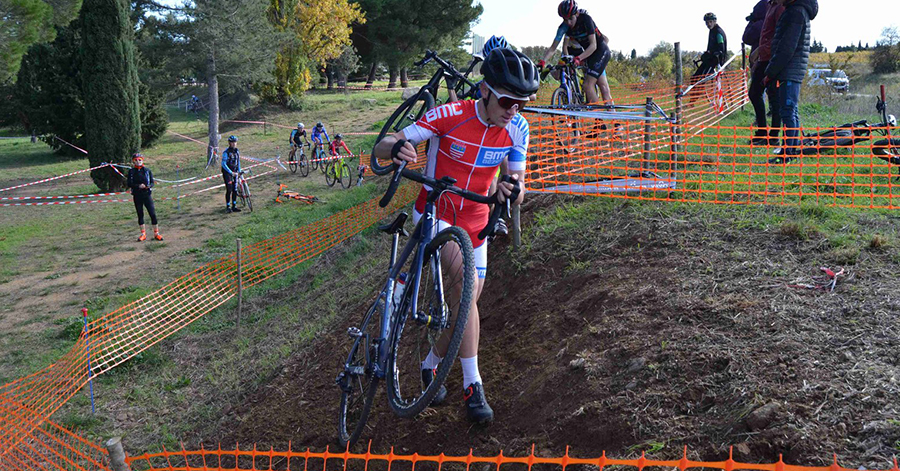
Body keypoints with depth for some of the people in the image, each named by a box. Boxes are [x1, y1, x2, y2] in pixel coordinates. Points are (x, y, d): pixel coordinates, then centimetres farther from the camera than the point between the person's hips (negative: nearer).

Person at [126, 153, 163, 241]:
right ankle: (143, 234, 16)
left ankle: (156, 233, 2)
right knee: (140, 215, 7)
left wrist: (148, 186, -18)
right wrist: (138, 186, -16)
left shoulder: (147, 170, 4)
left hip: (147, 195, -1)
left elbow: (152, 182, 4)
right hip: (137, 196, 1)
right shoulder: (131, 171, 4)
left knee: (153, 214, -7)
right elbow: (129, 184, 0)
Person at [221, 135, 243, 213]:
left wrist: (239, 171, 10)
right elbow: (224, 164, -16)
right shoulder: (226, 152, -14)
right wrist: (231, 172, -20)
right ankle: (228, 207, -1)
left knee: (235, 190, 5)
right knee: (229, 190, -9)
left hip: (234, 172, 6)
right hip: (227, 172, -6)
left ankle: (234, 206, 14)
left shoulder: (237, 151, 6)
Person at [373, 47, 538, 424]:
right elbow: (380, 147, -22)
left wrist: (512, 190, -34)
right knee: (467, 280, -28)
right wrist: (396, 148, -47)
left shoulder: (517, 128, -11)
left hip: (474, 220, 5)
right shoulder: (450, 116, -23)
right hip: (434, 212, -5)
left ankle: (431, 365, 35)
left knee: (466, 300, 8)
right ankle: (472, 384, -22)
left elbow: (517, 182, -9)